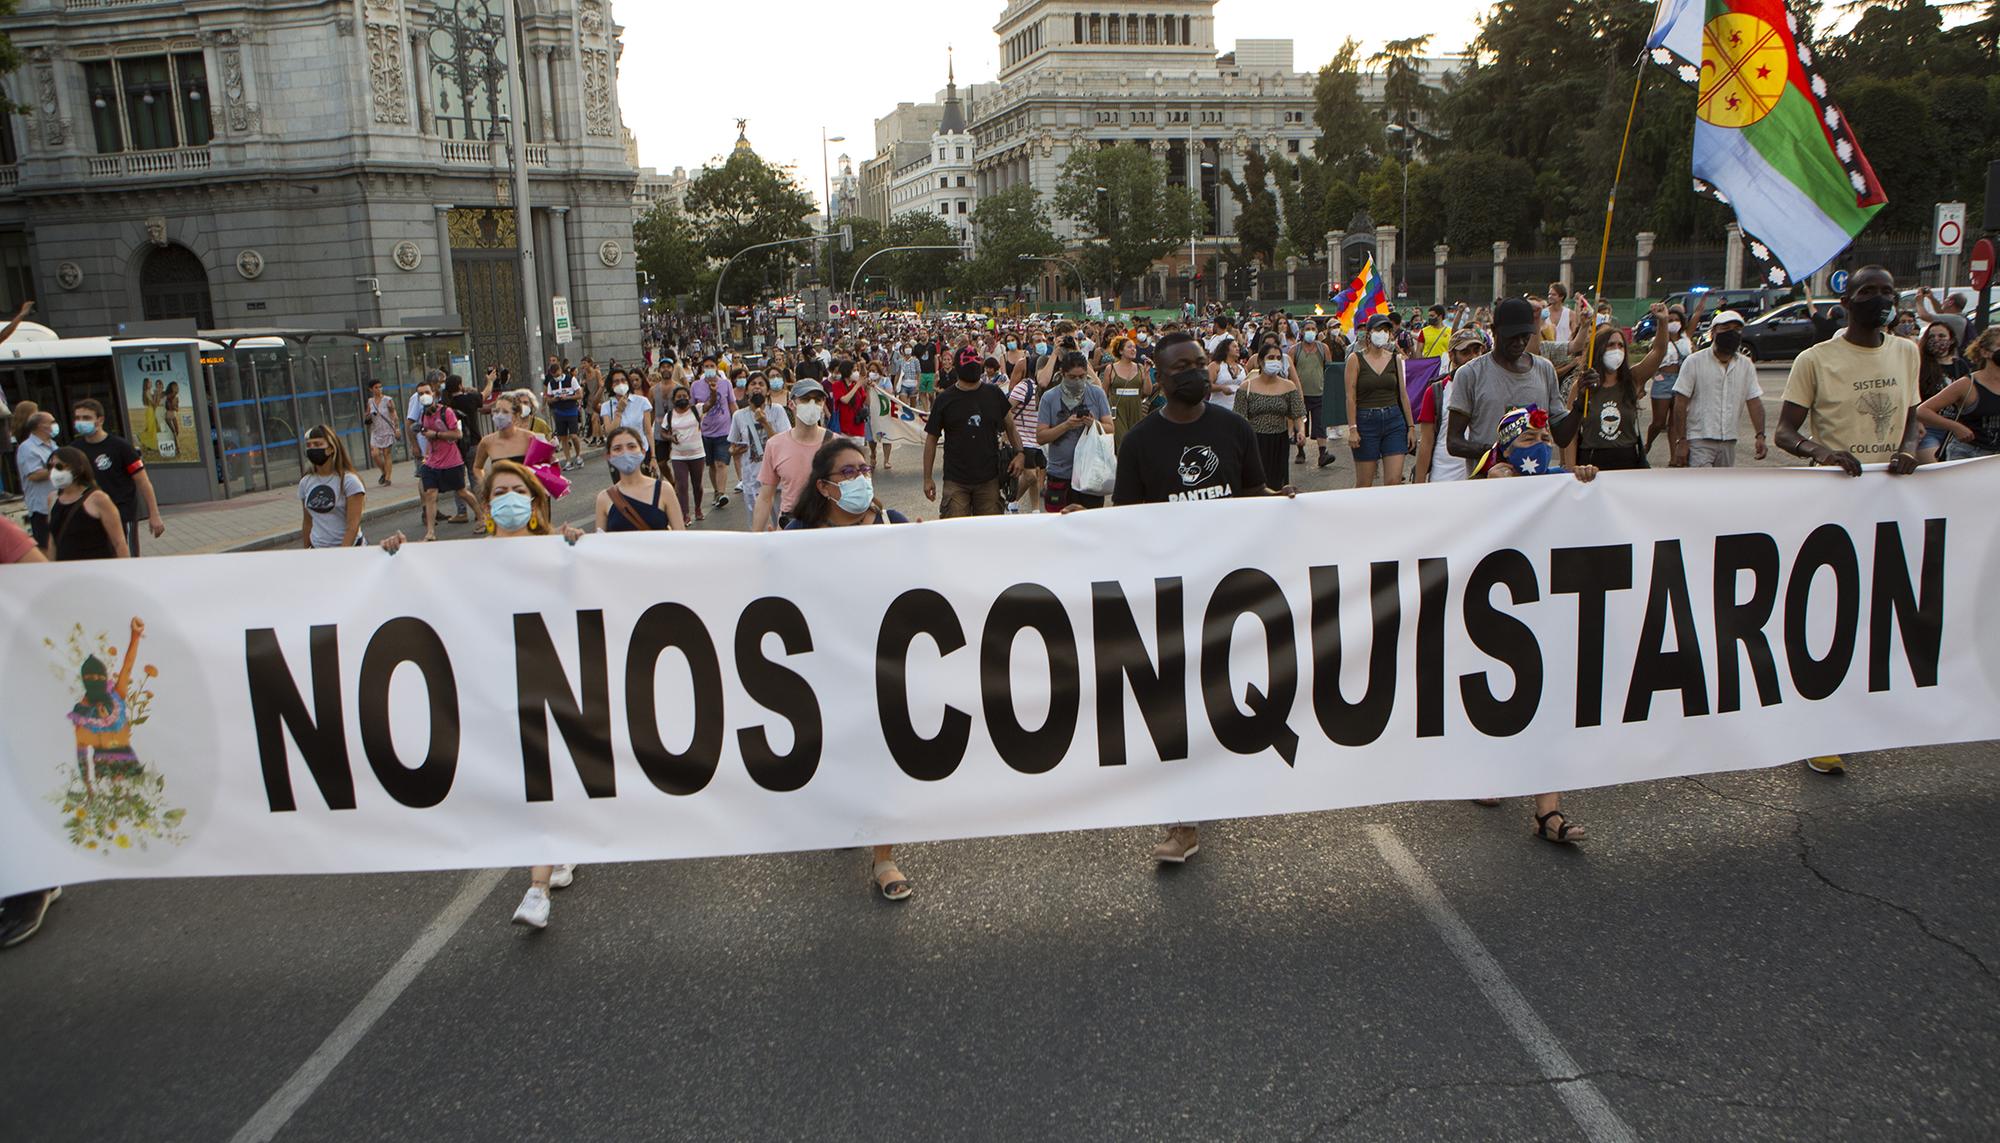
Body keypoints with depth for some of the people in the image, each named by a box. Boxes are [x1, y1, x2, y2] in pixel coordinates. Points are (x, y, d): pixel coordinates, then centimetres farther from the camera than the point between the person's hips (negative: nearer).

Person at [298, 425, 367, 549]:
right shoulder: (305, 482, 7)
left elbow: (353, 525, -12)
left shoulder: (349, 480, -8)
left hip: (349, 549, -4)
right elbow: (307, 522, 16)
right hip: (317, 550, 4)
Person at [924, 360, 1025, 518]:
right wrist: (927, 478, 0)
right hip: (956, 481, -2)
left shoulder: (994, 394, 5)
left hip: (989, 480, 2)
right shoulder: (945, 399, 0)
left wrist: (1020, 453, -4)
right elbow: (931, 438, 4)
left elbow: (1010, 426, 14)